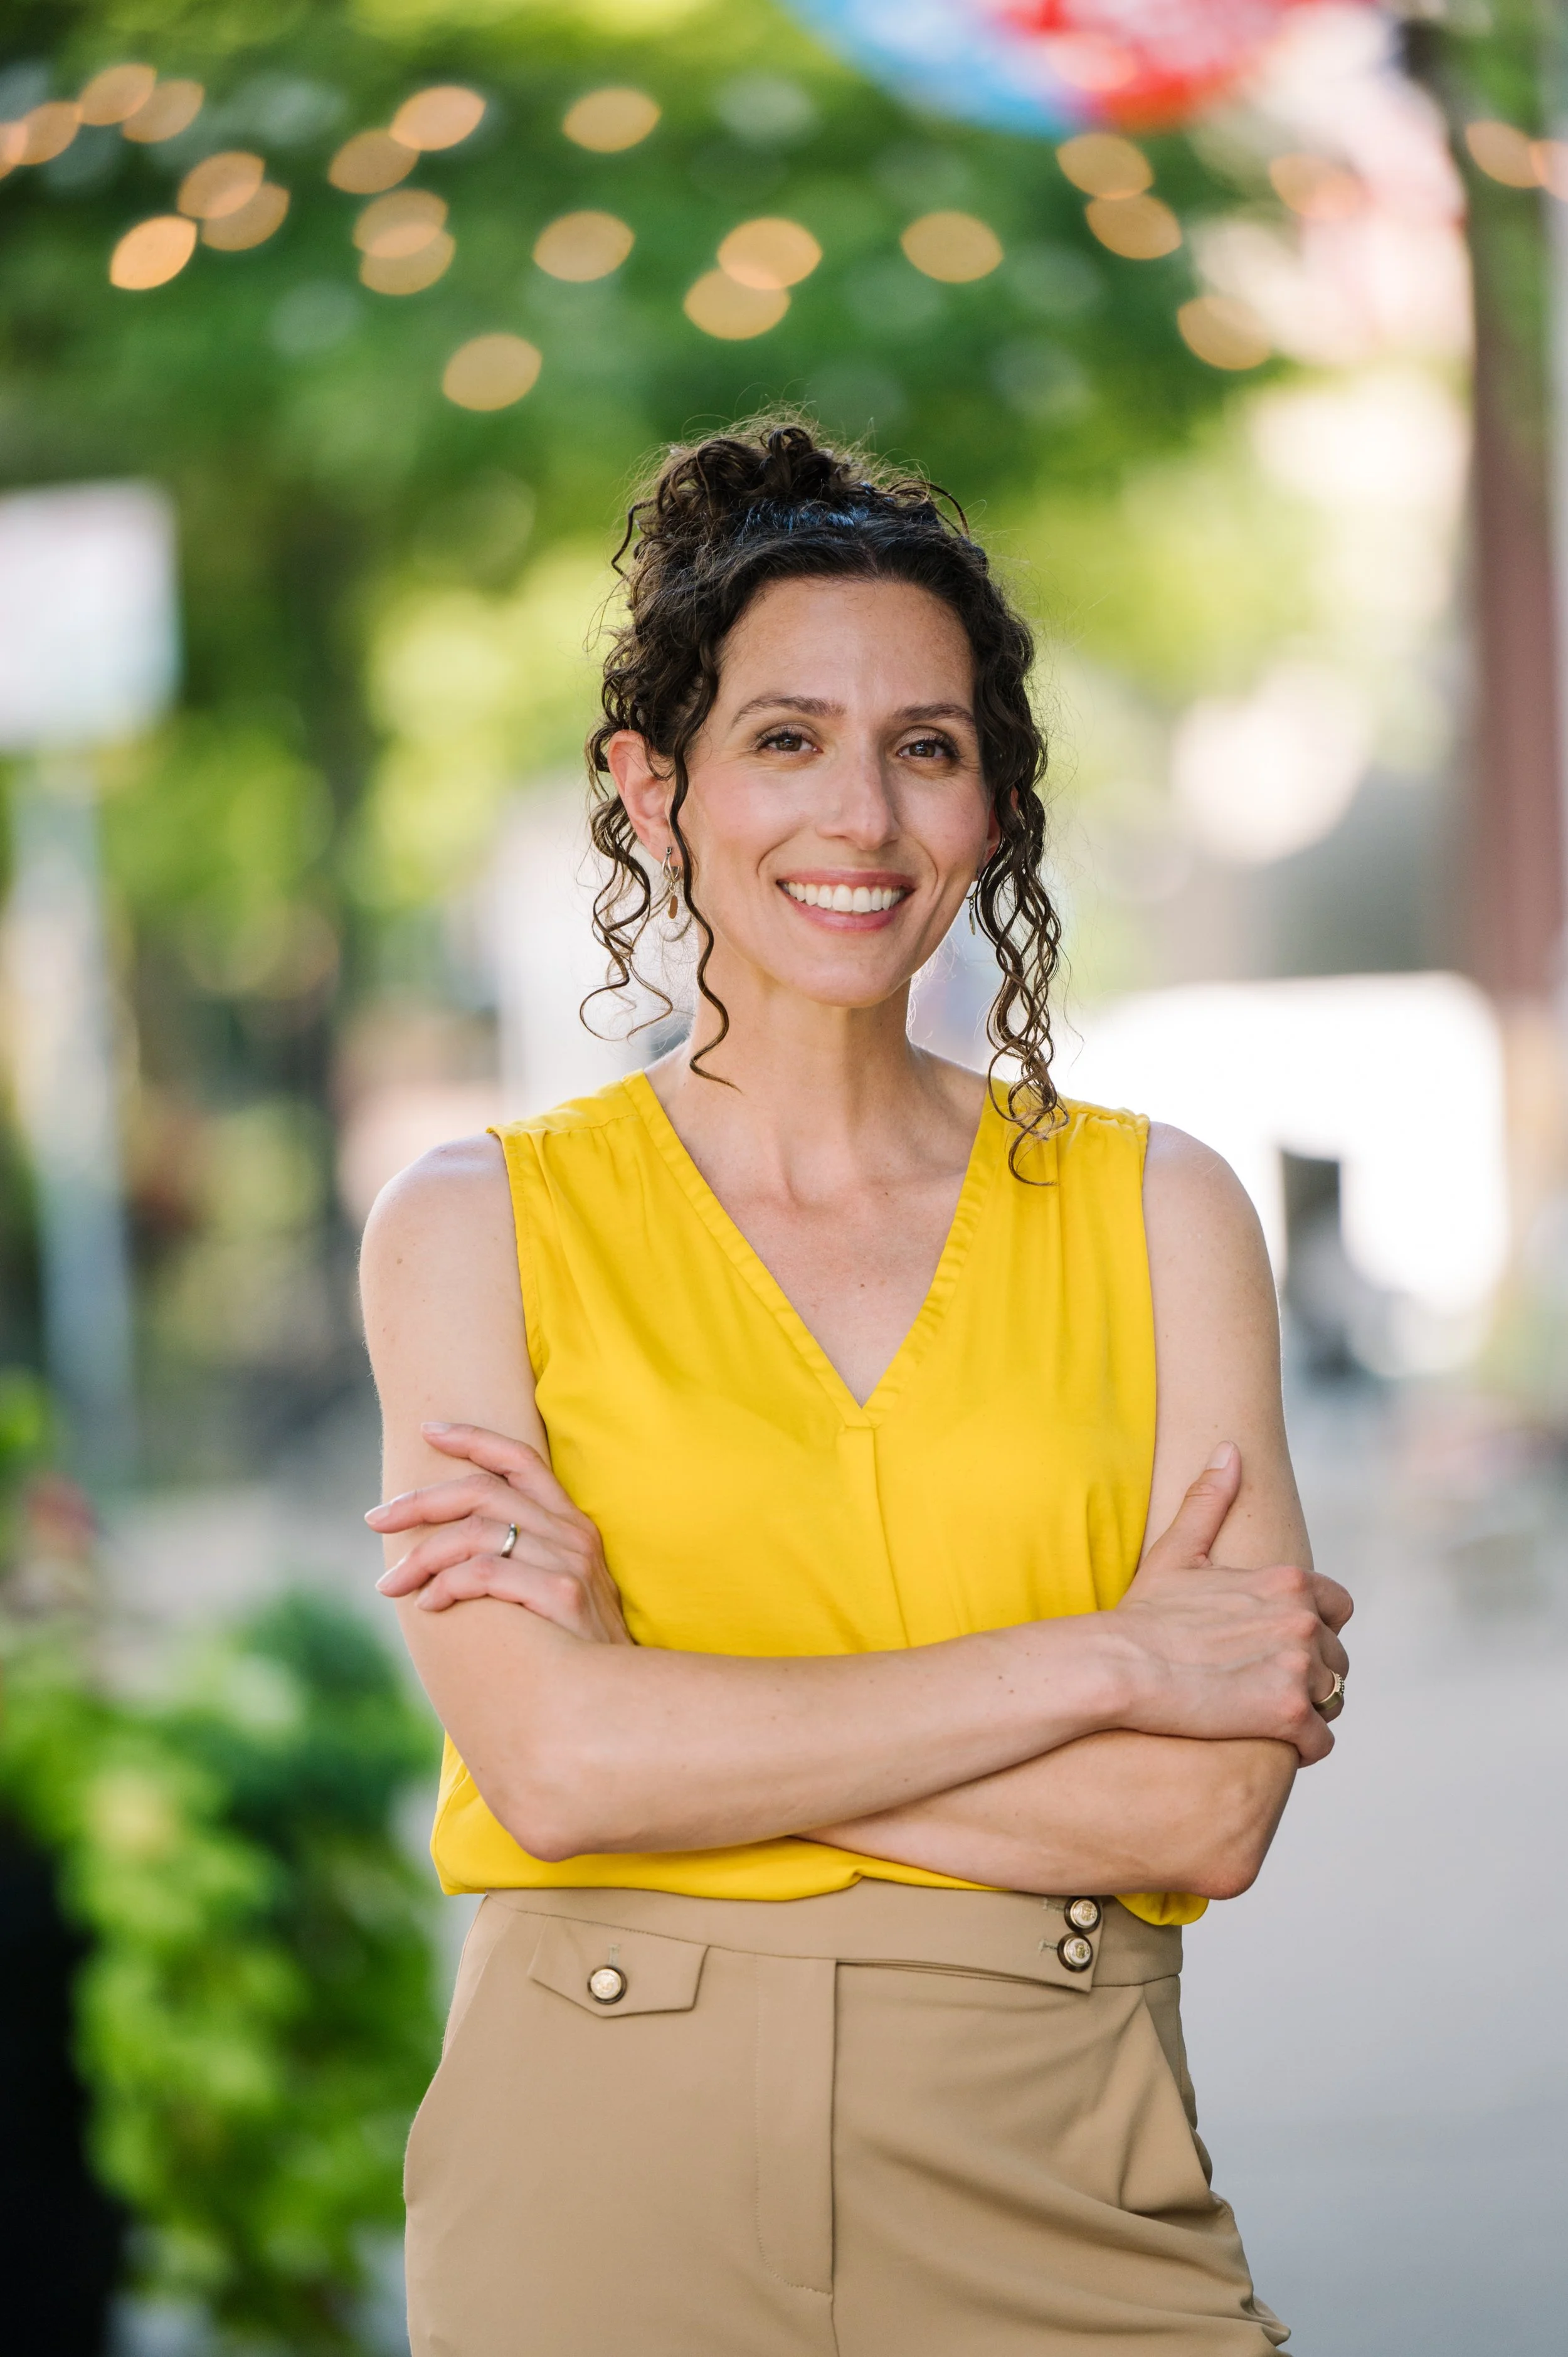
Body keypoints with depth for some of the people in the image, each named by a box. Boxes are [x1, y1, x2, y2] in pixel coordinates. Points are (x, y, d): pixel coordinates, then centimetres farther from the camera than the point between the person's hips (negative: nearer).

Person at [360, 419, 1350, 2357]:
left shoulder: (1155, 1213, 5)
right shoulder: (479, 1227, 2)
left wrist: (681, 1708, -12)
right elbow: (554, 1760, -12)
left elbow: (1207, 1814, -6)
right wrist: (1100, 1661, -11)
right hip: (606, 2188, -1)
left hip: (1050, 2198, 1)